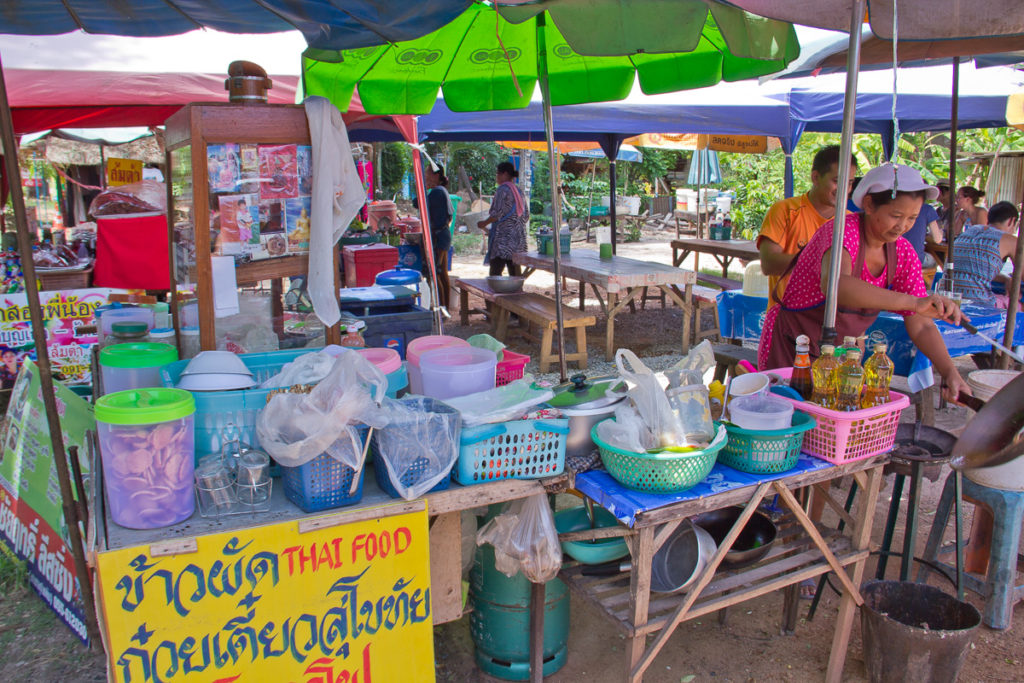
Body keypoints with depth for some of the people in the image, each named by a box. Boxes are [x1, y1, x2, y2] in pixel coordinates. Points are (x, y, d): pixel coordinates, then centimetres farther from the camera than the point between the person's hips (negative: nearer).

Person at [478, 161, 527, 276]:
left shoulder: (502, 190, -8)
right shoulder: (518, 191, 16)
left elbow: (498, 214, -15)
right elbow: (526, 216, 17)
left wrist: (484, 223, -1)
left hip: (503, 238, -8)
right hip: (519, 237, 8)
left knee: (495, 273, -8)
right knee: (515, 272, 8)